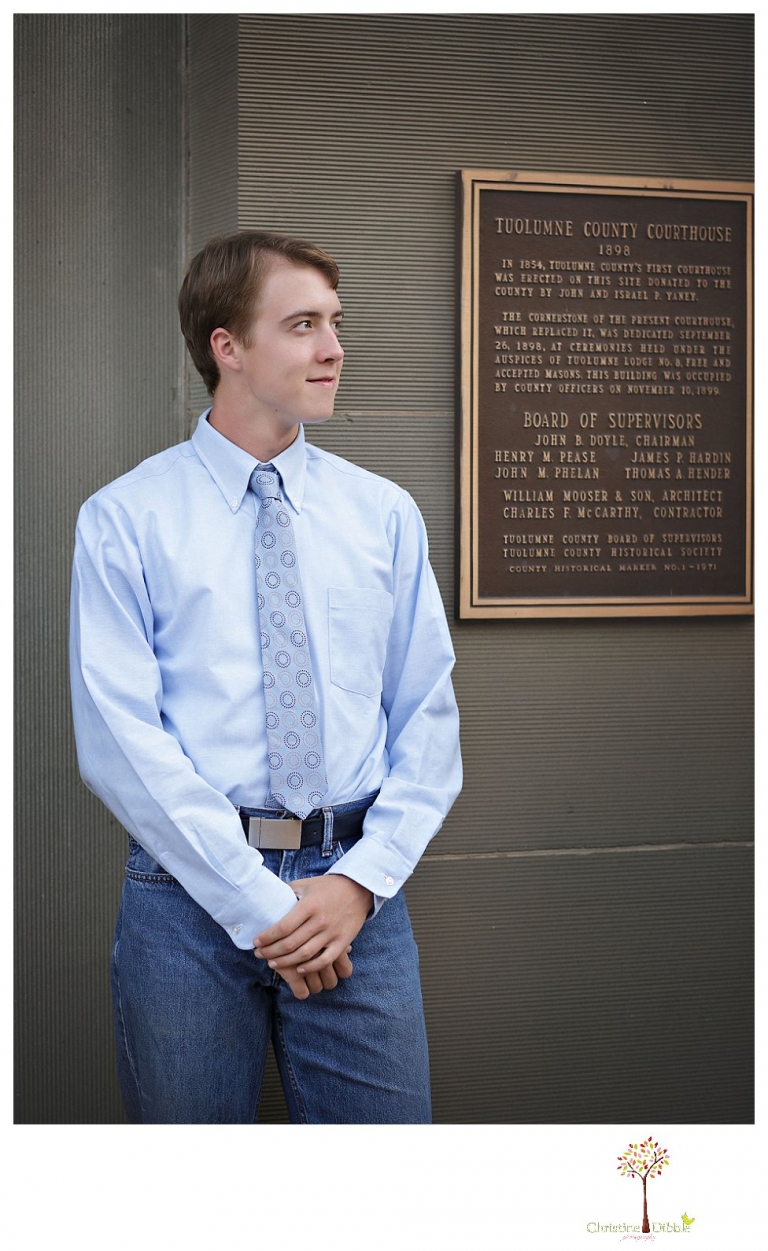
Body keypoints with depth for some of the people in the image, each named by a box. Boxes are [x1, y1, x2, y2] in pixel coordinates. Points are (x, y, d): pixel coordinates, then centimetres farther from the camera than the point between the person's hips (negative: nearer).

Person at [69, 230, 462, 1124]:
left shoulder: (385, 513, 9)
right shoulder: (125, 520, -1)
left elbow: (428, 716, 7)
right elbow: (119, 740, -8)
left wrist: (363, 879, -7)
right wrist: (258, 904, -13)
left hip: (355, 890, 2)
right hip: (191, 890, -2)